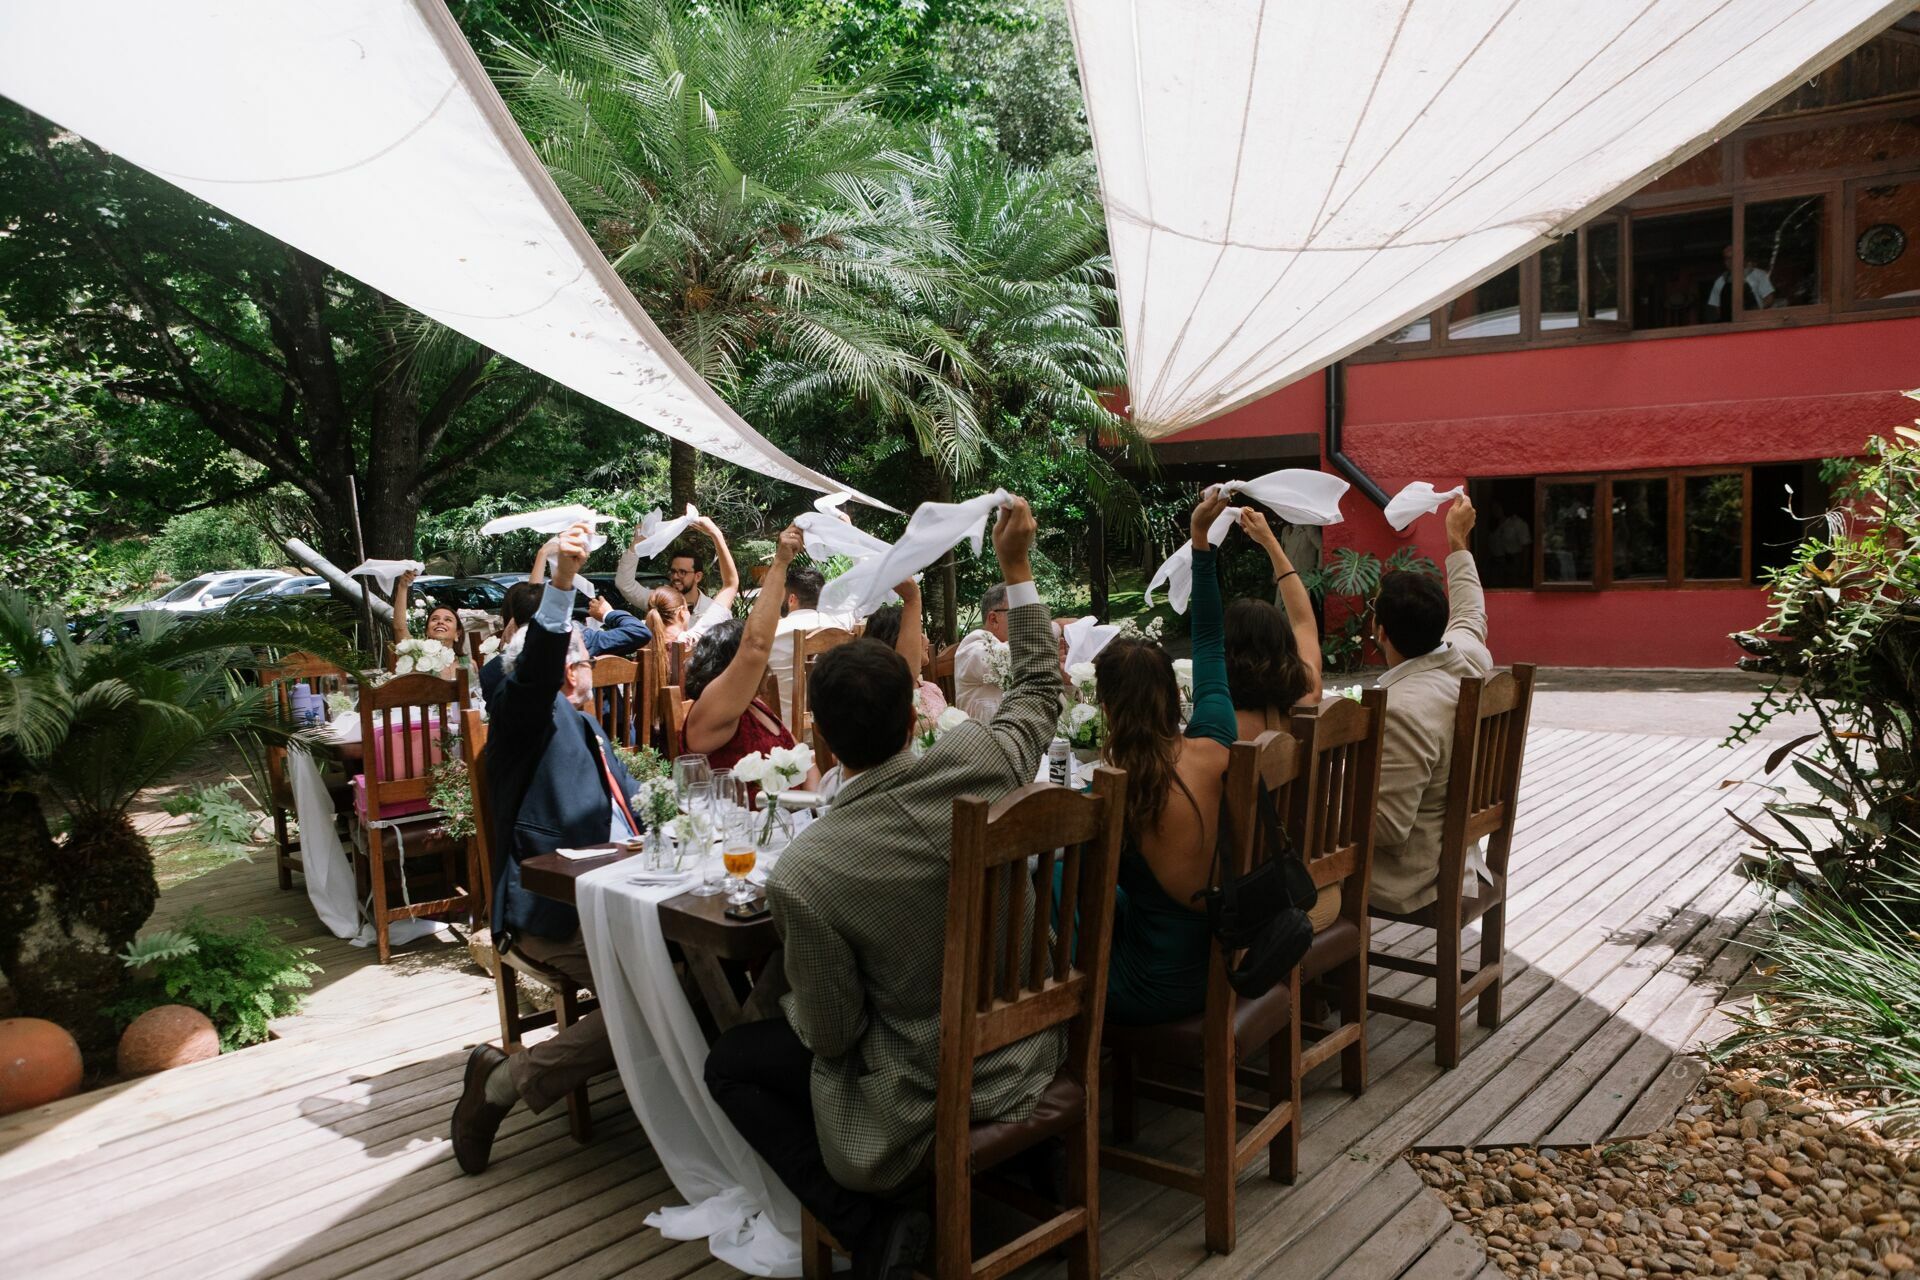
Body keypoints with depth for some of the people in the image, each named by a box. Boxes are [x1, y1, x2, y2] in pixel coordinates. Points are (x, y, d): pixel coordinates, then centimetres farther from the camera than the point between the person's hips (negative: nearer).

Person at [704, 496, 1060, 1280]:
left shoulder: (803, 874, -28)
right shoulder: (979, 760, -18)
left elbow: (831, 1034, -16)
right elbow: (1039, 690, 4)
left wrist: (794, 1001, 6)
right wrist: (1016, 567, 10)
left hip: (926, 1094, -6)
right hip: (1027, 1052, 6)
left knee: (728, 1064, 14)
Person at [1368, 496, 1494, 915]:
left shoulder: (1403, 711, -32)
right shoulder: (1469, 655, -7)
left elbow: (1386, 827, -29)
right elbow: (1469, 613, 19)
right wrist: (1458, 543, 30)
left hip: (1407, 878, -9)